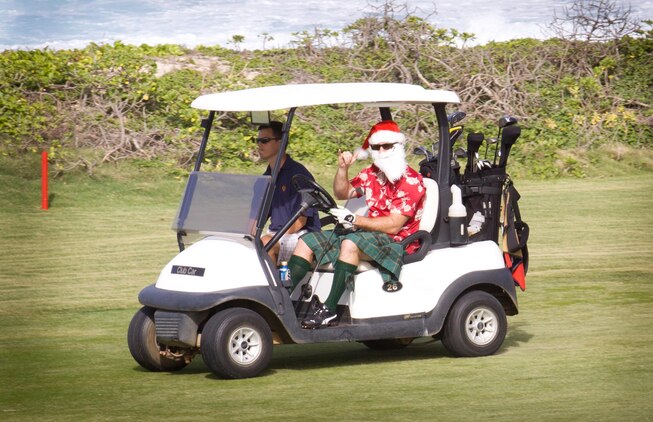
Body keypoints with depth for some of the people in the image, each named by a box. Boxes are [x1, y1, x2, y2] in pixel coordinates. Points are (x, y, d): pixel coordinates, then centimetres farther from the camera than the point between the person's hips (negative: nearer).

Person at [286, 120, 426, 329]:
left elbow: (393, 225, -21)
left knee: (351, 242, -38)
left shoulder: (411, 181, -13)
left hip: (397, 242, -9)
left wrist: (355, 220, -25)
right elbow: (342, 193, 22)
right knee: (308, 241, 1)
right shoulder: (371, 174, 11)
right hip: (370, 236, 9)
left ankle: (329, 311, -39)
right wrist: (343, 168, 2)